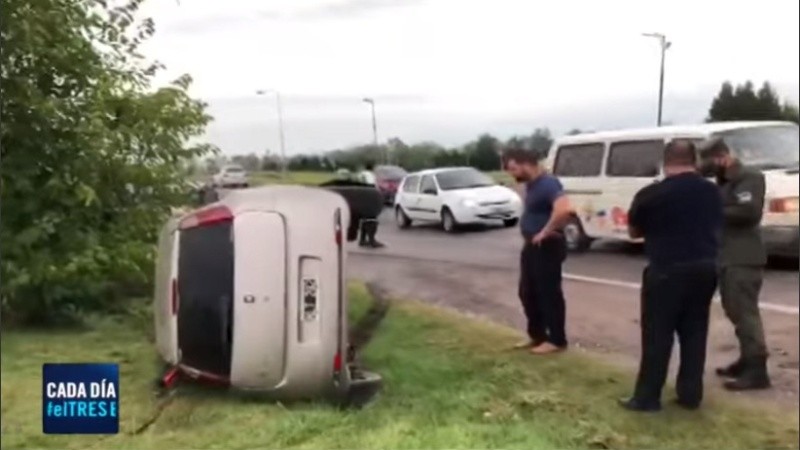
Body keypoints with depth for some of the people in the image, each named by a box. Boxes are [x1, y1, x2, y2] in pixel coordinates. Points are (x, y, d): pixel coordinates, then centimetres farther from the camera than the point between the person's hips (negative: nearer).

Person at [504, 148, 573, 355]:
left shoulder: (548, 183, -21)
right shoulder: (530, 184, 9)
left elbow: (564, 209, -38)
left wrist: (546, 231, -26)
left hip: (547, 246, -10)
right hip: (531, 246, 10)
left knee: (549, 293, 1)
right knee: (527, 292, 15)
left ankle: (556, 340, 14)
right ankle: (536, 335, 28)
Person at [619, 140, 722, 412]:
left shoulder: (651, 194, -10)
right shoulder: (712, 191, 6)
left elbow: (633, 231, 3)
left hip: (667, 271, -5)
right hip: (704, 269, 5)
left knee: (657, 336, 2)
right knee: (694, 333, 13)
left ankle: (647, 398, 7)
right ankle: (690, 395, 18)